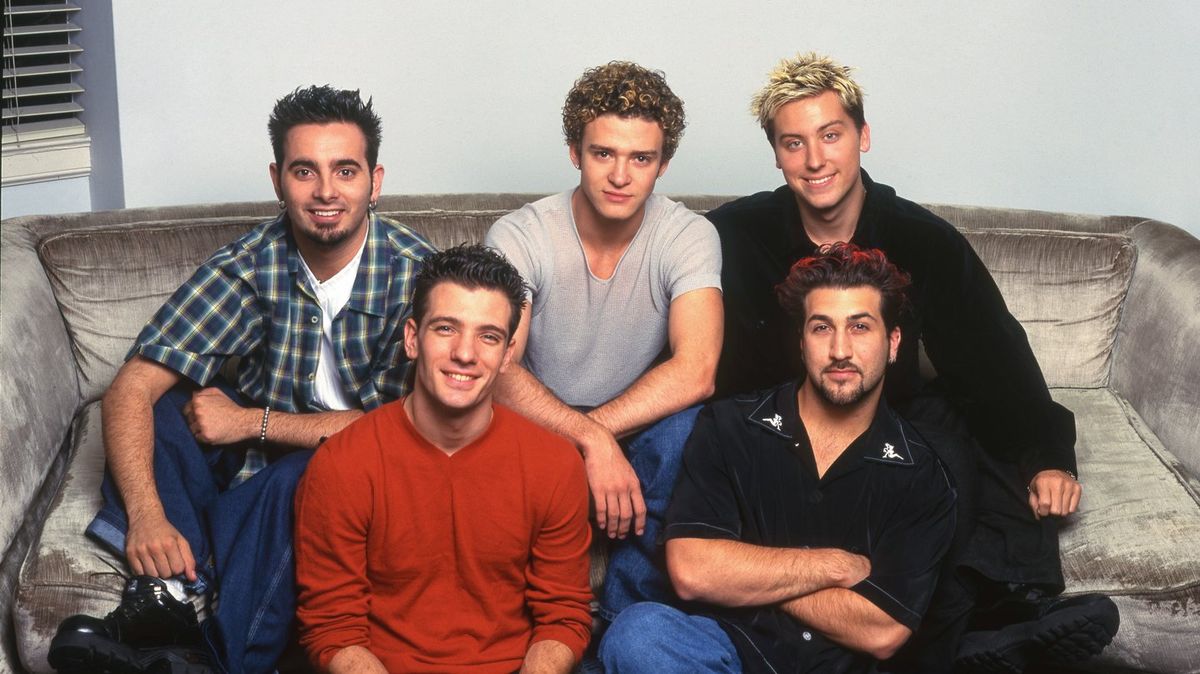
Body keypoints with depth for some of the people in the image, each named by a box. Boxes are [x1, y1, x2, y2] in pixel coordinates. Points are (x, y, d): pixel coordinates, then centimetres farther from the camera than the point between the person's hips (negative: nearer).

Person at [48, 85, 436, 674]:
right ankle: (173, 593, -30)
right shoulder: (249, 265, -10)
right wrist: (145, 513, -32)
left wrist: (251, 422, -20)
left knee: (299, 480, -36)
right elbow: (130, 389, -15)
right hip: (257, 453, 4)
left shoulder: (416, 272, -17)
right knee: (159, 406, -20)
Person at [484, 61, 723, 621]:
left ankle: (628, 617, -13)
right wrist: (591, 441, -38)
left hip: (640, 438, 1)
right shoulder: (518, 237, -12)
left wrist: (595, 432, -29)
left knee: (687, 429, -32)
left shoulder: (689, 237, -10)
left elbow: (695, 372, -24)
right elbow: (498, 372, -24)